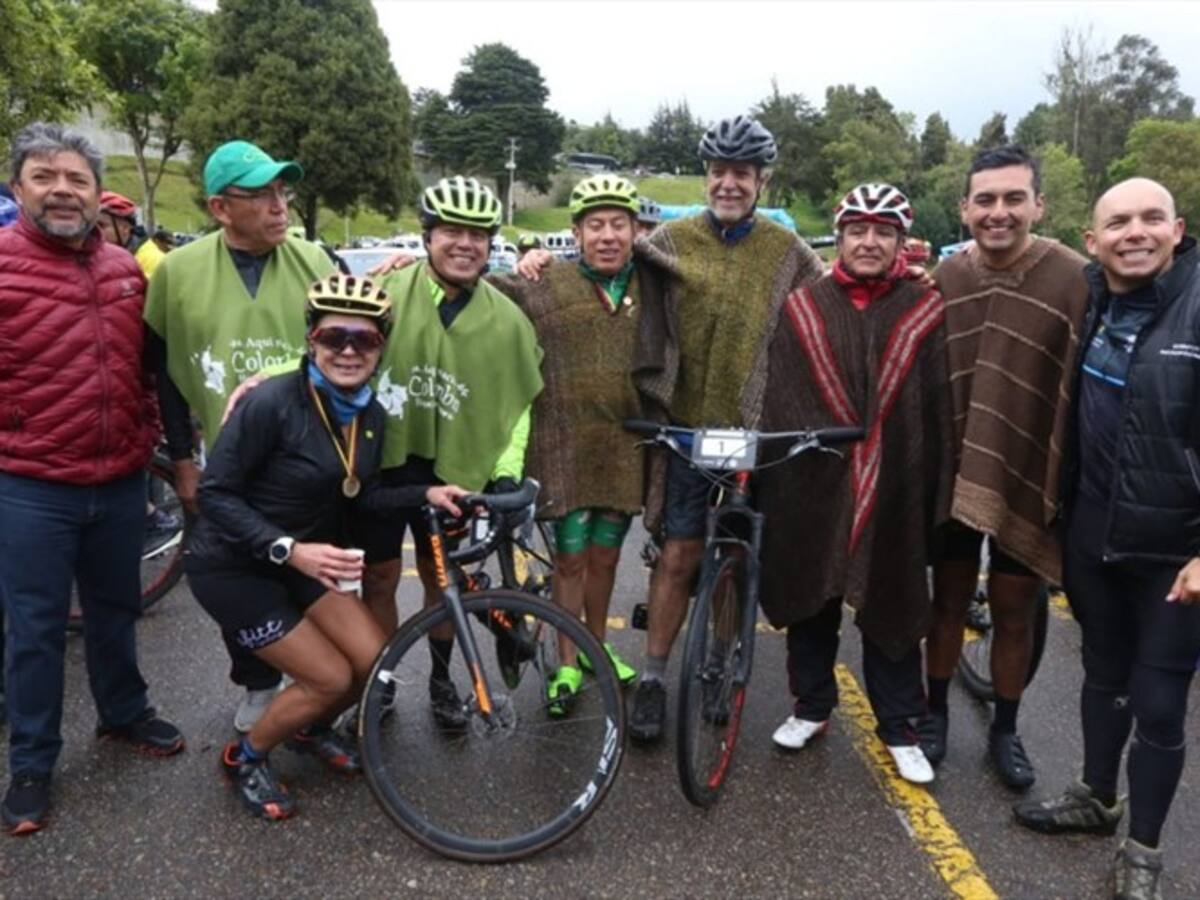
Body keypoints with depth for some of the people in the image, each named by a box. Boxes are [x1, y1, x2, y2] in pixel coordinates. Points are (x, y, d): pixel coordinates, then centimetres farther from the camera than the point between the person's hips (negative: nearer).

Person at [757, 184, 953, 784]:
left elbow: (941, 412, -1)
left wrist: (938, 500, -4)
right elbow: (773, 403, 3)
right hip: (809, 489, 1)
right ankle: (812, 706, 33)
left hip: (893, 493, -1)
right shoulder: (801, 309, 3)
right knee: (811, 604, 13)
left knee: (891, 611, 10)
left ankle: (898, 727, 26)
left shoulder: (926, 313, 0)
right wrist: (765, 482, -1)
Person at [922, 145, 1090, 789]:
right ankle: (935, 712, 34)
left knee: (1013, 610, 12)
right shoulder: (943, 281, -1)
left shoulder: (1074, 281, -11)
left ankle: (1005, 730, 32)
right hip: (952, 473, 2)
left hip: (1027, 478, -2)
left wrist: (1066, 485, -11)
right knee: (949, 600, 15)